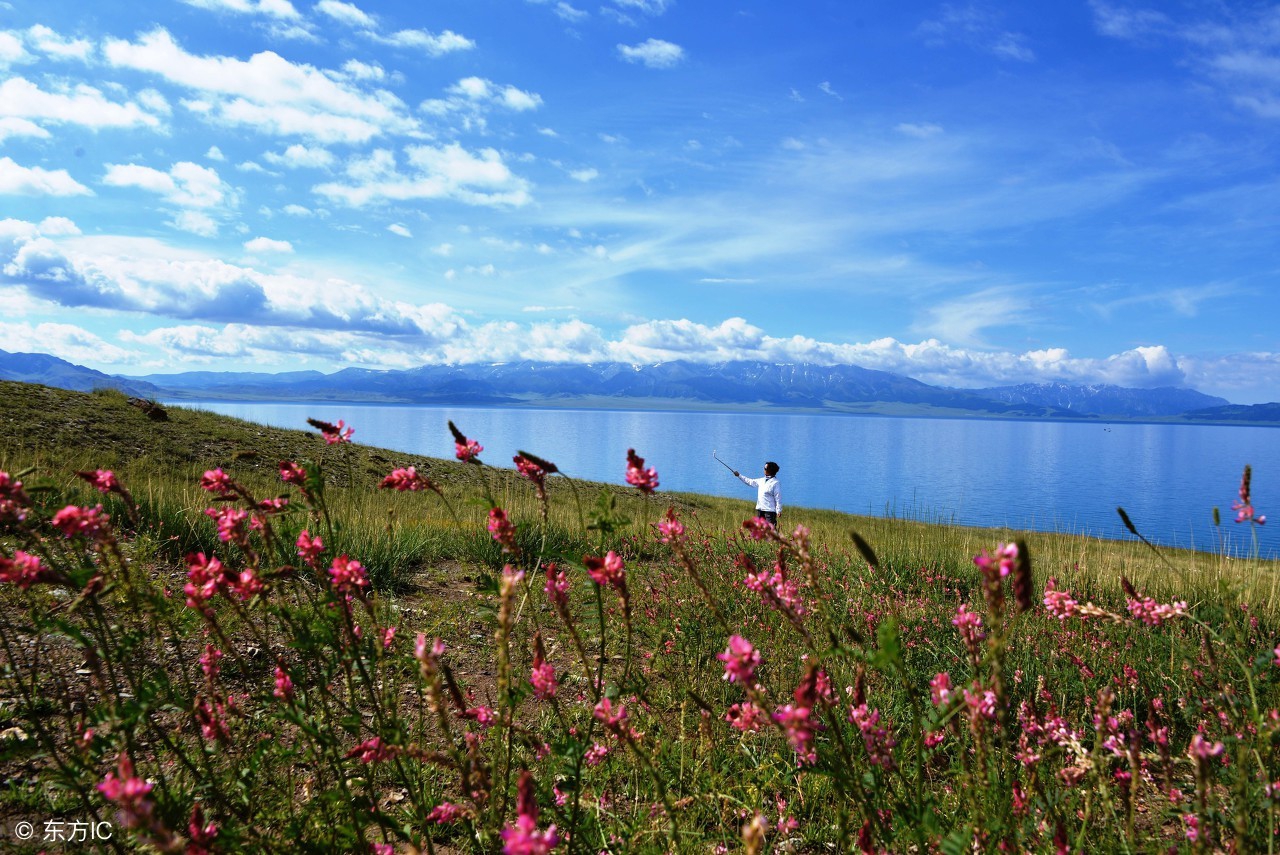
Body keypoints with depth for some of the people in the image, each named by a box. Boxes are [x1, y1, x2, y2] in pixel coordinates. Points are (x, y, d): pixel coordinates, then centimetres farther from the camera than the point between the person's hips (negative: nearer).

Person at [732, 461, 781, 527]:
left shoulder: (775, 483, -11)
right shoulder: (761, 481, 12)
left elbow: (778, 497, -13)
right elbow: (750, 482, 24)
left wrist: (779, 511, -16)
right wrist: (739, 475, 26)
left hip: (770, 511, -8)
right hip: (760, 509, 8)